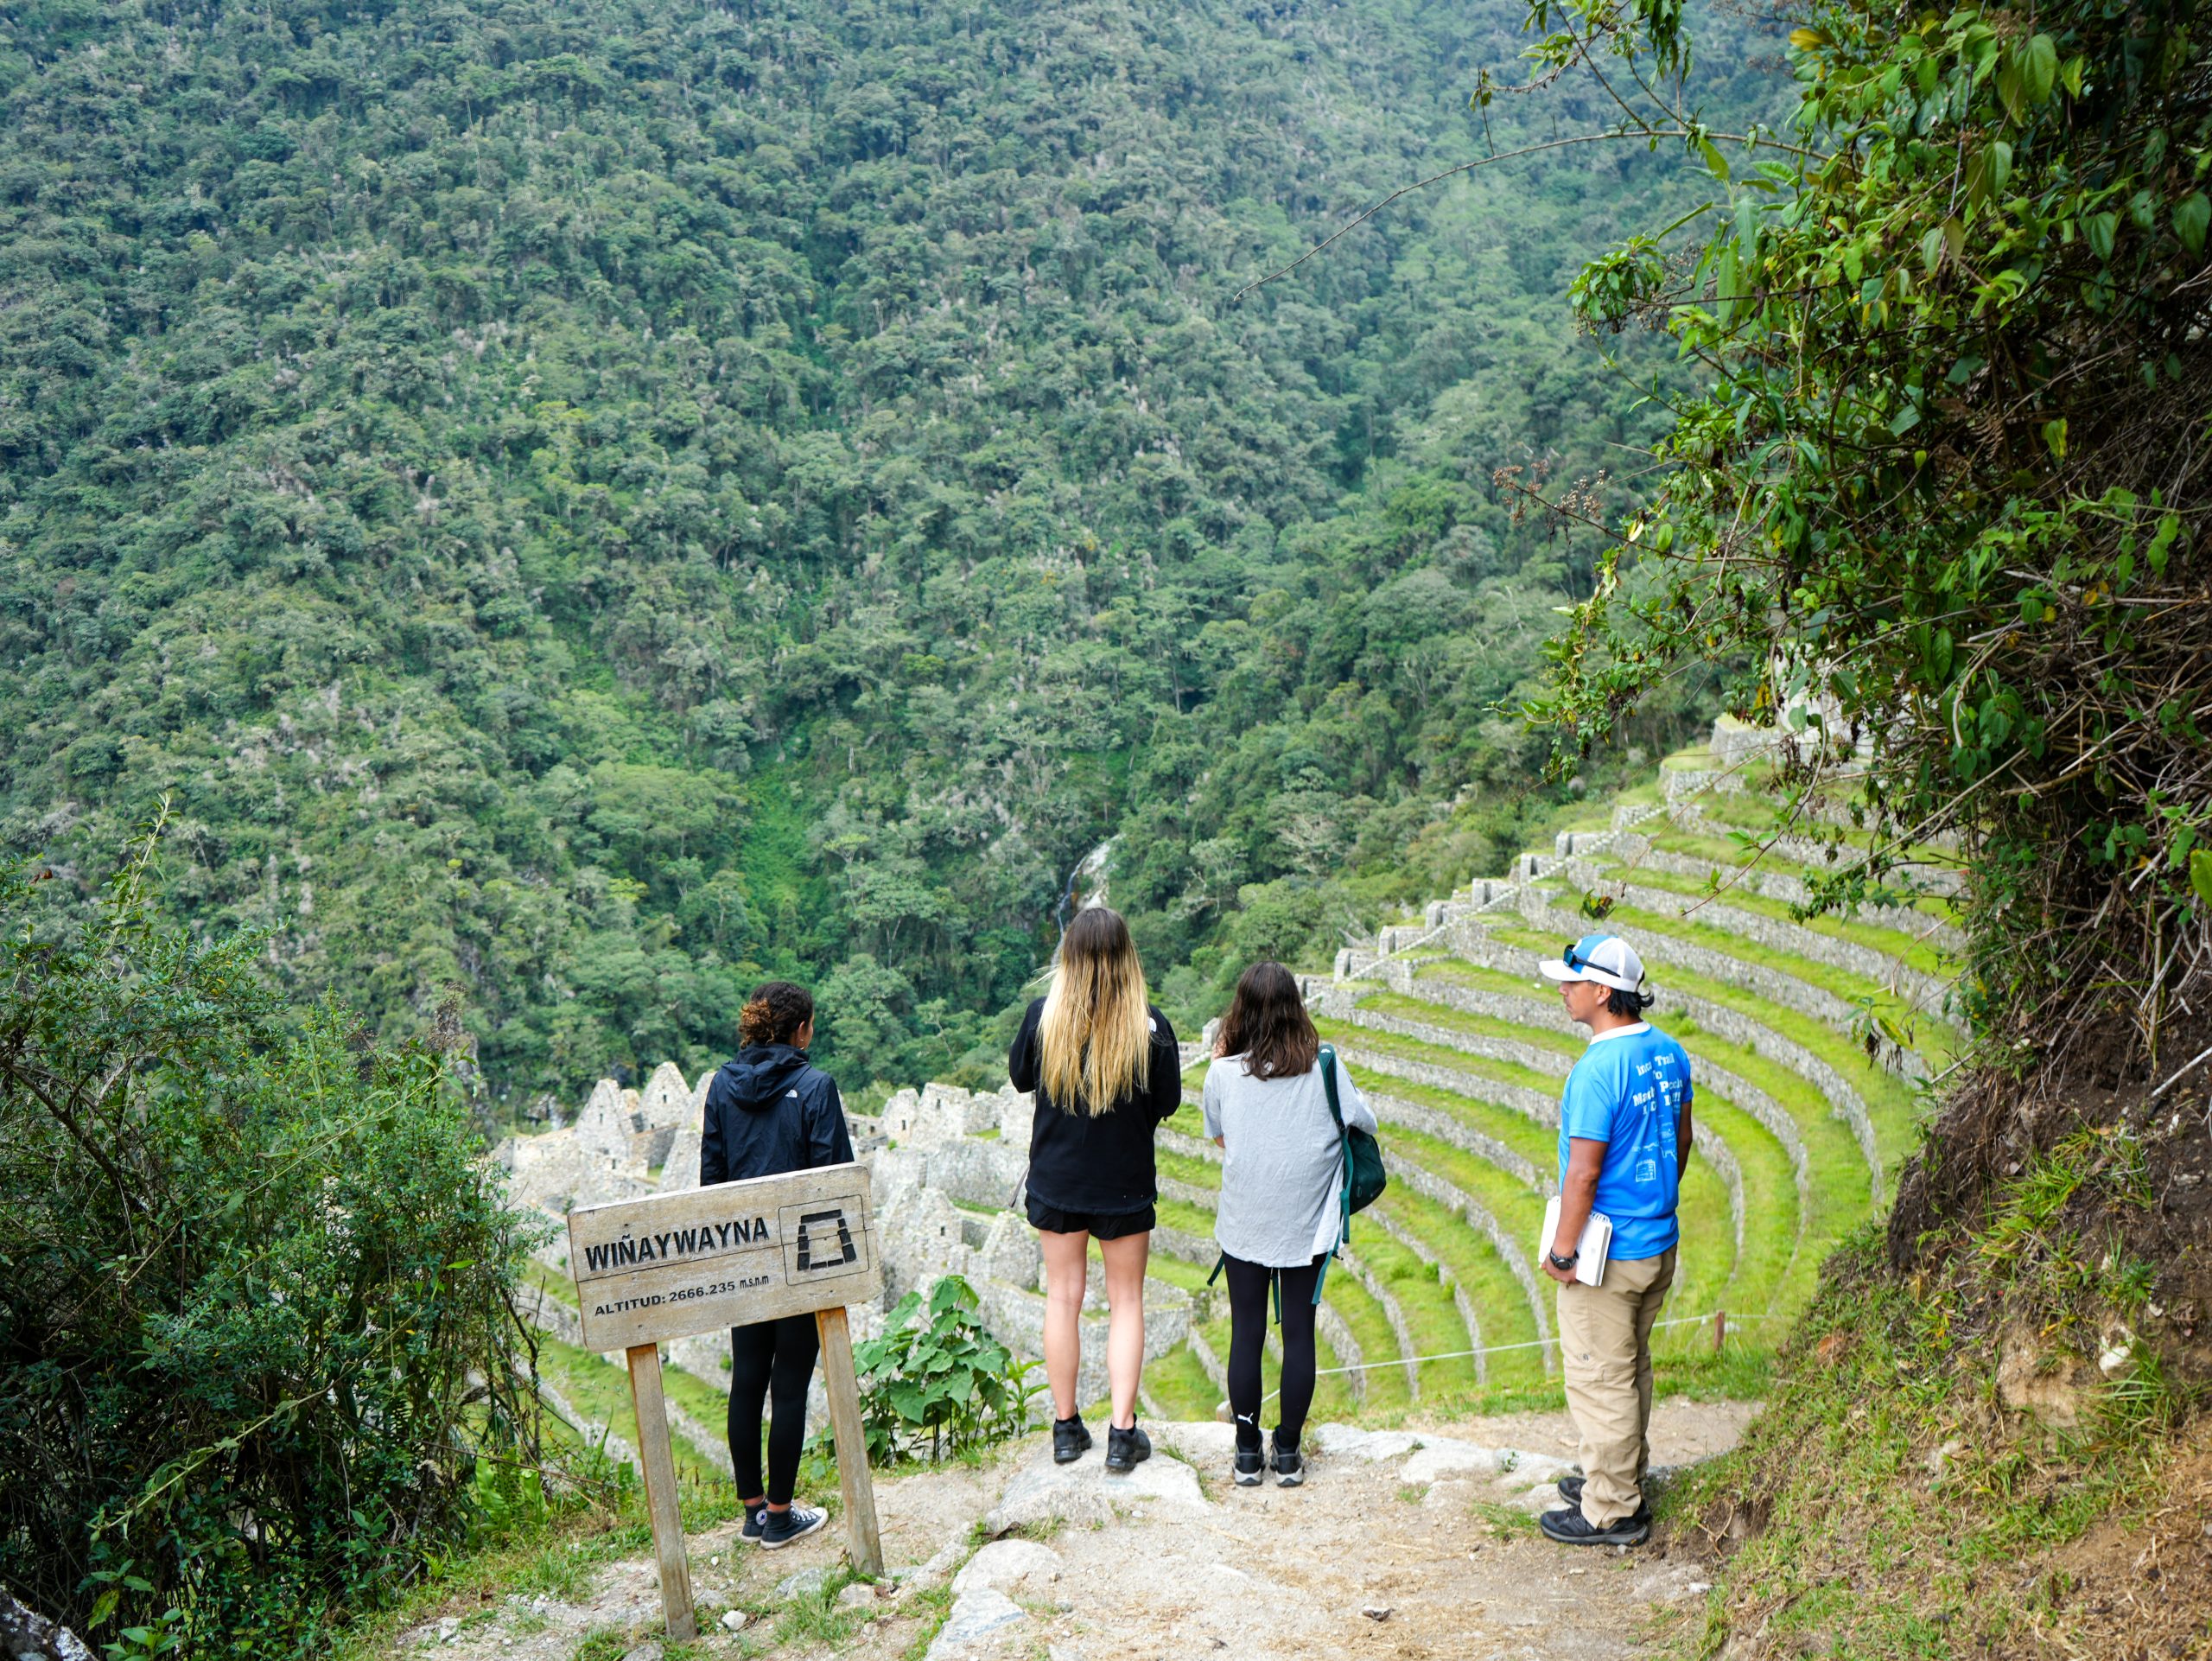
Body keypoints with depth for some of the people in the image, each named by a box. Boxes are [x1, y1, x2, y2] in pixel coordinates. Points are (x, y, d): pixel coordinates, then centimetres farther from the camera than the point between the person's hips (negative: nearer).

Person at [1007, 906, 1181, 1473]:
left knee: (1062, 1298, 14)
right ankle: (1122, 1433, 10)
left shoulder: (1044, 1016, -13)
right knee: (1126, 1303, 11)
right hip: (1125, 1184, -1)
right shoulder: (1149, 1026, -17)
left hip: (1056, 1179, 2)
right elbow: (1166, 1102, -4)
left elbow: (1020, 1076, 4)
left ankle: (1066, 1427, 21)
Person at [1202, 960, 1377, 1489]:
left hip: (1244, 1224, 0)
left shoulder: (1224, 1073, -10)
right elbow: (1365, 1123, 1)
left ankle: (1248, 1454, 18)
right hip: (1307, 1226, 0)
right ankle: (1288, 1454, 16)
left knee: (1246, 1334, 10)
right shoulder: (1324, 1068, -11)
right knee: (1299, 1333, 10)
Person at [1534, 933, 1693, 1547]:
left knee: (1599, 1379, 3)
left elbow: (1583, 1172, -23)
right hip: (1660, 1242, 9)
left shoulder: (1598, 1069, -24)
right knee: (1632, 1368, 21)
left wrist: (1562, 1250, -14)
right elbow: (1681, 1139, 14)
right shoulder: (1668, 1052, 3)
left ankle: (1611, 1512, 13)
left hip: (1608, 1253, -9)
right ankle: (1624, 1479, 35)